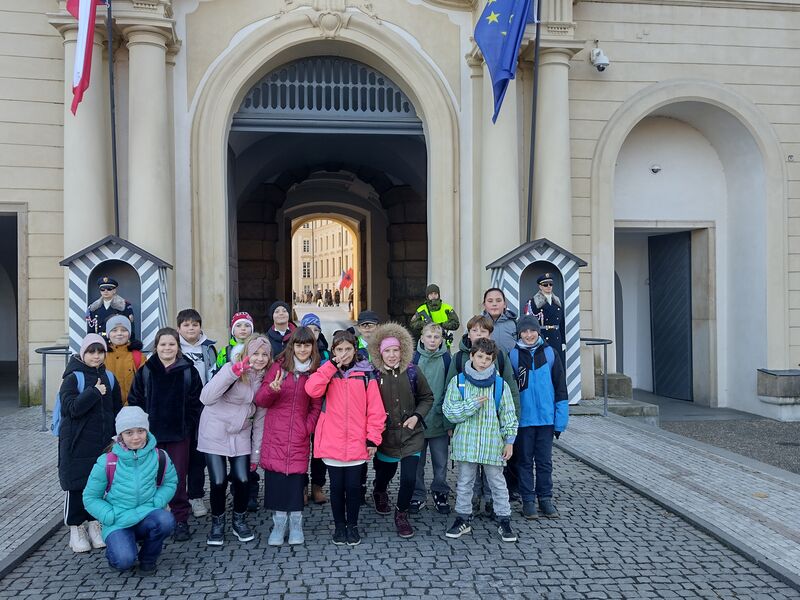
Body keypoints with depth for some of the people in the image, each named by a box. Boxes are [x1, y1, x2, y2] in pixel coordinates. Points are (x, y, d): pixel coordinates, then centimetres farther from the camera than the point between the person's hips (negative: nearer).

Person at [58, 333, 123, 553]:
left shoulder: (108, 378, 8)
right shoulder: (73, 378, -7)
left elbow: (117, 409, 13)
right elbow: (71, 408, -19)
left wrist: (116, 435, 9)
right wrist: (94, 392, -20)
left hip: (103, 443, 4)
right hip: (77, 444, -4)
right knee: (76, 485, 2)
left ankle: (95, 523, 23)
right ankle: (75, 528, 15)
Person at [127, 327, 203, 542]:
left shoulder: (188, 371, 1)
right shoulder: (145, 371, 3)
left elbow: (196, 403, 2)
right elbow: (134, 401, 5)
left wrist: (189, 426, -3)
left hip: (179, 435, -1)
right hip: (151, 435, 1)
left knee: (178, 478, 3)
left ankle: (181, 520, 13)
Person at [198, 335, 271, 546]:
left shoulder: (264, 378, 1)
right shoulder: (232, 368, -17)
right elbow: (206, 397, -29)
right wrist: (234, 372, -38)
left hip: (240, 435, 4)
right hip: (215, 433, -4)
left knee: (242, 480, -2)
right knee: (218, 482, -4)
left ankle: (239, 521, 24)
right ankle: (217, 523, 22)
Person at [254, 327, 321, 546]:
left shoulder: (315, 372, 6)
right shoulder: (279, 367, 1)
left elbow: (316, 406, 10)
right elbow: (260, 400, 2)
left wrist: (308, 427, -4)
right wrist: (272, 389, -18)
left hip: (299, 436, 0)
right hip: (275, 434, 0)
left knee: (297, 475, -3)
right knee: (275, 475, -2)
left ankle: (295, 524, 12)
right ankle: (278, 524, 12)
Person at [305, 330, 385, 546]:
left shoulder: (366, 374, 2)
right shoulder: (327, 372, 5)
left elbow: (375, 409, 0)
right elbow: (312, 390, -17)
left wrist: (373, 438, -5)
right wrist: (332, 365, -15)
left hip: (357, 444, -1)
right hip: (331, 443, 1)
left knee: (353, 486, 6)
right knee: (336, 486, 9)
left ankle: (353, 526, 25)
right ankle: (339, 526, 27)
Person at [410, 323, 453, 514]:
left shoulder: (446, 358, 0)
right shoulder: (415, 358, 0)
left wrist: (450, 421, -1)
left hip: (440, 420, 0)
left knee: (441, 462, 9)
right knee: (417, 461, 9)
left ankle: (441, 494, 26)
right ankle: (417, 496, 23)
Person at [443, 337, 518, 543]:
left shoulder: (500, 384, 0)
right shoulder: (458, 382, -2)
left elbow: (508, 415, 3)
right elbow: (449, 411, -7)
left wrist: (509, 441, 0)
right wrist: (472, 404, -16)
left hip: (493, 443, 0)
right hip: (466, 442, 0)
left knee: (498, 483, 8)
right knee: (464, 482, 12)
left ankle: (504, 521, 20)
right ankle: (463, 519, 26)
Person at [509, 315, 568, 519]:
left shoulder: (550, 354, 1)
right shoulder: (513, 355, -3)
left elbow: (560, 387, 3)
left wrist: (560, 420, 0)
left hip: (546, 418, 1)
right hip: (523, 418, -1)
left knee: (545, 460, 10)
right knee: (525, 460, 8)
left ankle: (545, 498, 23)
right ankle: (528, 500, 18)